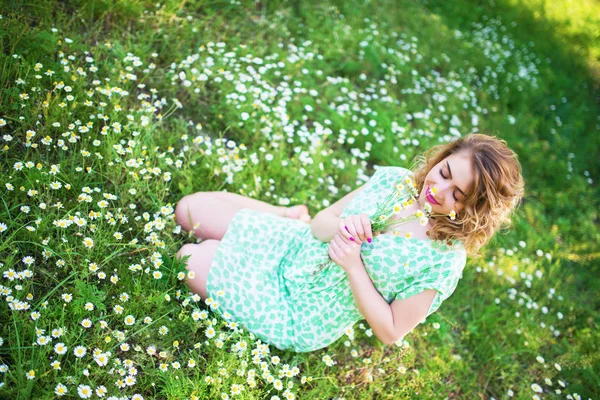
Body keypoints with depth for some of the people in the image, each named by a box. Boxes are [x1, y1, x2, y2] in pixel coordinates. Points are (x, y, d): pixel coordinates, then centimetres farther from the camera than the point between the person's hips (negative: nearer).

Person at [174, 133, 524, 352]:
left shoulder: (445, 261, -23)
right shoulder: (395, 180, -9)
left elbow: (391, 333, -17)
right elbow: (320, 223, -1)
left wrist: (353, 265, -27)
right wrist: (342, 226, -26)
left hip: (299, 317, -5)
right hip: (296, 245, 5)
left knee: (191, 261, -4)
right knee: (191, 208, 9)